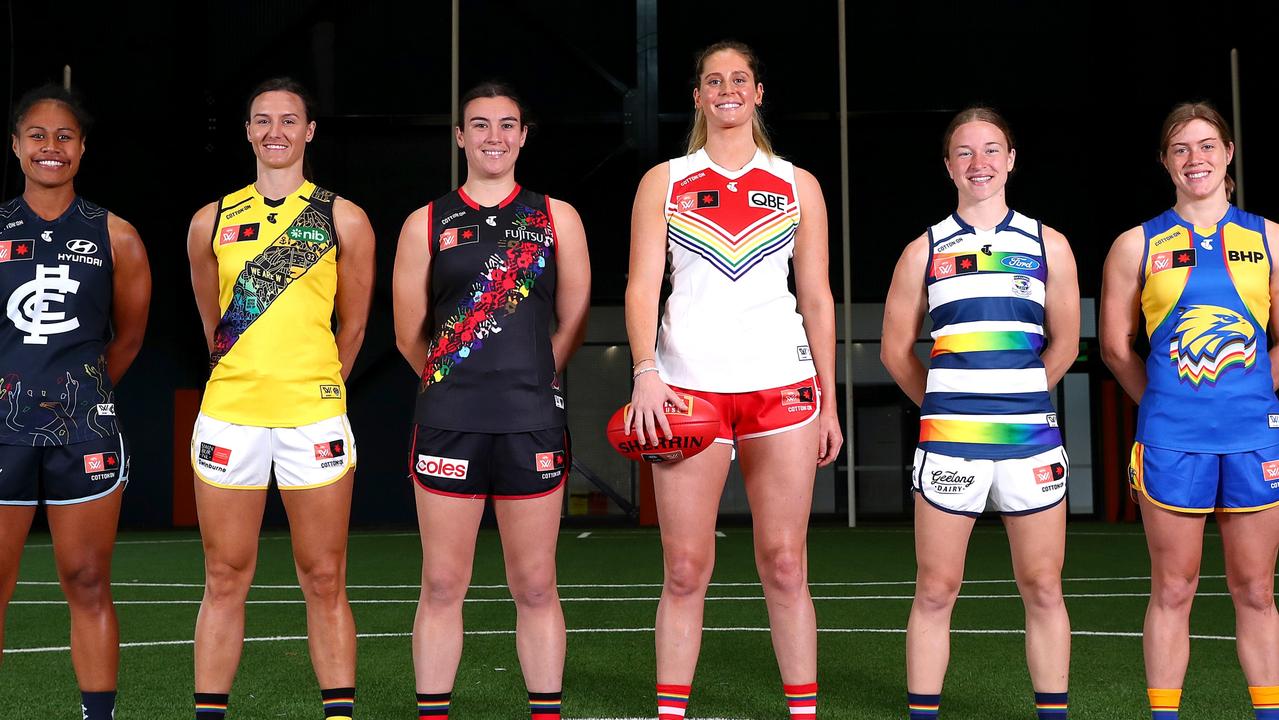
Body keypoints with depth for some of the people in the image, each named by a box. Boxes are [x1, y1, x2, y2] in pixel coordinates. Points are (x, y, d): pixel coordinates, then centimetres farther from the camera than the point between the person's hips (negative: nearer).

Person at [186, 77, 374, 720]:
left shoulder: (343, 220, 3)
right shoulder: (212, 221, 9)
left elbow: (352, 327, 10)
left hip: (314, 419, -1)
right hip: (228, 417, 2)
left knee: (324, 582, 2)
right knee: (224, 582, 5)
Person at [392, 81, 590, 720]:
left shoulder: (556, 218, 9)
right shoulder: (427, 224, 7)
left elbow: (573, 323, 11)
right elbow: (410, 336, 9)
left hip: (532, 423, 0)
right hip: (447, 423, 0)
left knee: (535, 588, 4)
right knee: (442, 586, 2)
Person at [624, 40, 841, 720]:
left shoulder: (798, 186, 12)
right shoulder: (665, 181, 10)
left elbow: (817, 299, 13)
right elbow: (642, 285, 1)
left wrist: (829, 404, 9)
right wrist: (645, 372, -15)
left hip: (781, 384, 1)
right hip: (689, 385, -1)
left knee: (784, 565, 0)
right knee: (685, 568, -2)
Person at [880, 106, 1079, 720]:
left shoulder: (1047, 245, 8)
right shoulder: (924, 251, 8)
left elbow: (1064, 344, 12)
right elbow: (896, 349, 12)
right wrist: (944, 404, 10)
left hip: (1032, 438, 0)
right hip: (948, 440, 0)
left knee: (1042, 590, 4)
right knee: (935, 591, 2)